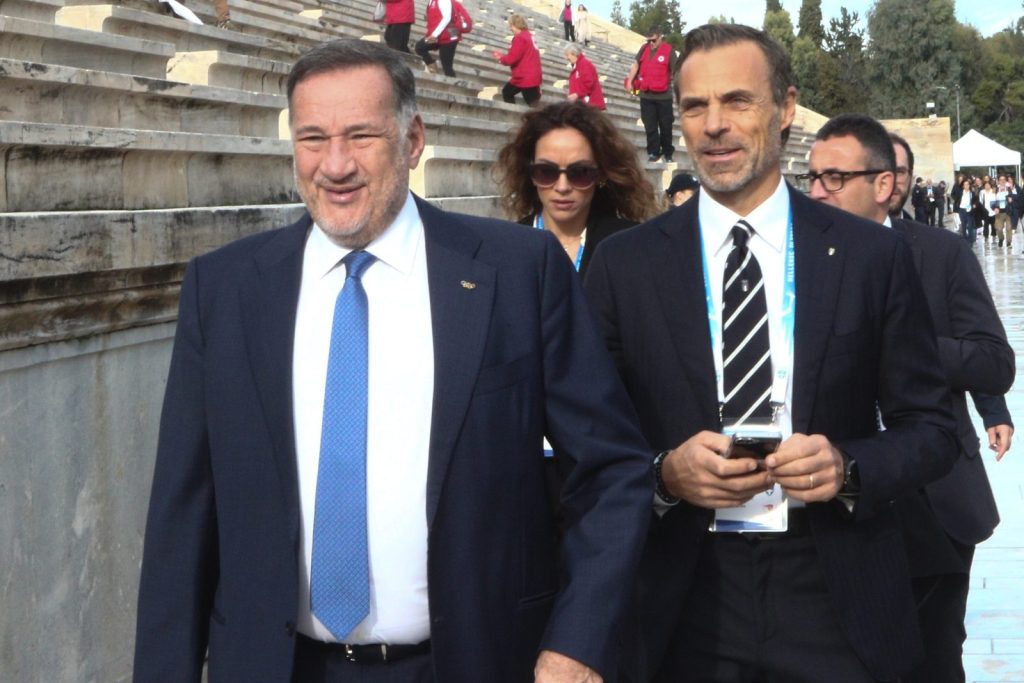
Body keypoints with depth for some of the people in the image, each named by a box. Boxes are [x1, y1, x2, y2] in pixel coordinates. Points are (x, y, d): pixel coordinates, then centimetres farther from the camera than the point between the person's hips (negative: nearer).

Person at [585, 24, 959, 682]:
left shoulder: (873, 256, 0)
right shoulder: (624, 264, 0)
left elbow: (933, 429, 4)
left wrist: (849, 468, -14)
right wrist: (664, 474, -16)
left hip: (837, 605, 0)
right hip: (684, 609, 0)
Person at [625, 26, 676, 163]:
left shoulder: (668, 51, -8)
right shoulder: (644, 49, 6)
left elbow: (675, 71, -4)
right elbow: (636, 64, 14)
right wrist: (629, 82, 9)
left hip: (664, 96, -3)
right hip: (646, 95, 3)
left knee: (665, 126, 7)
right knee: (650, 126, 6)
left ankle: (668, 153, 19)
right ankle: (653, 152, 14)